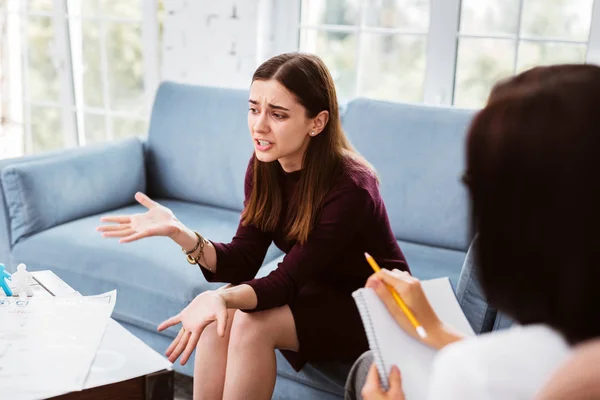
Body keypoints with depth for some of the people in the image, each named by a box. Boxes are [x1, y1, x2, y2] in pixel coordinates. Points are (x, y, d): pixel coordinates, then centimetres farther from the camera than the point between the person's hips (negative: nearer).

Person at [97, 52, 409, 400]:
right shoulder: (264, 167, -9)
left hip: (378, 310, -6)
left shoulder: (349, 188, -29)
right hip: (319, 292, 6)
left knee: (251, 324, -26)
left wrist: (222, 297, -46)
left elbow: (287, 280, -27)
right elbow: (243, 262, -11)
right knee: (220, 316, -19)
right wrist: (180, 233, -28)